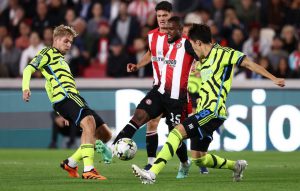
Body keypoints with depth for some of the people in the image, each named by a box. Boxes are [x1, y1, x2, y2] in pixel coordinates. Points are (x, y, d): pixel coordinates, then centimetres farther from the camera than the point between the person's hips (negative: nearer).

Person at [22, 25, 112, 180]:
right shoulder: (48, 53, 10)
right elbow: (29, 69, -2)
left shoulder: (60, 58, 36)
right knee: (89, 122, -33)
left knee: (104, 134, 4)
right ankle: (88, 170, -44)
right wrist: (25, 88, -21)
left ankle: (71, 163, 10)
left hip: (73, 97, 9)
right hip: (65, 96, -9)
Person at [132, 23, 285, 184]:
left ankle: (152, 174, -34)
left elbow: (248, 63, -9)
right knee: (198, 158, 12)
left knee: (177, 132, -24)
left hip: (213, 111, -10)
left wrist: (273, 79, -13)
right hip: (204, 111, 10)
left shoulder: (220, 52, -6)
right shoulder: (205, 60, 20)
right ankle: (236, 166, 29)